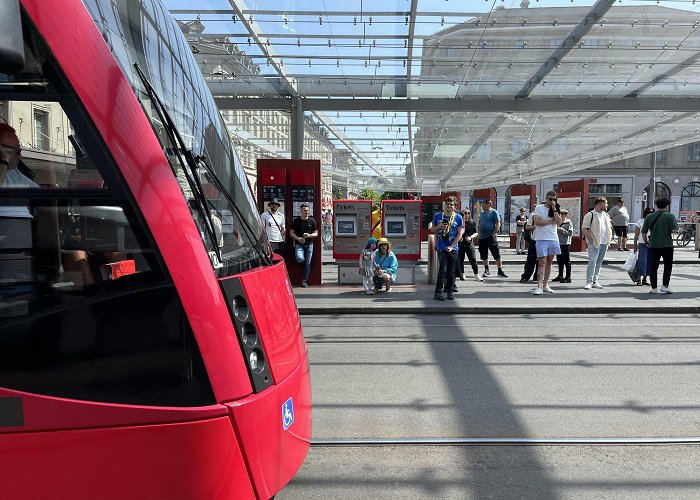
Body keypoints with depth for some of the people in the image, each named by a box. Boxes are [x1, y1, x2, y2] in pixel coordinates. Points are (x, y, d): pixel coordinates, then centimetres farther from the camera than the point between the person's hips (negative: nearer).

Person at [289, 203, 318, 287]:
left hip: (309, 244, 1)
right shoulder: (296, 221, 3)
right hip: (299, 244, -1)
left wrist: (309, 235, -14)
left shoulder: (312, 221, 4)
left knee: (307, 263, 0)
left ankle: (304, 281, 10)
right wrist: (298, 238, -12)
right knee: (300, 258, -27)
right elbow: (291, 233, 5)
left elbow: (316, 234, 7)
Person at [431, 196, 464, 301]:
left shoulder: (458, 217, 3)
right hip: (441, 247, -1)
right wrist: (439, 227, -8)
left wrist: (451, 246, -10)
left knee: (451, 271, 5)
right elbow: (432, 230, 14)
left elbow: (460, 233, -2)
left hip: (453, 248, 1)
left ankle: (450, 292, 14)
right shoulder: (438, 215, 7)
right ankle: (438, 292, -8)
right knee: (443, 269, -10)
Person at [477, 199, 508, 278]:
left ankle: (500, 271, -1)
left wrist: (493, 234, -16)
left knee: (497, 255, -6)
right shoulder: (481, 213, 16)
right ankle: (486, 271, 20)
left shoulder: (494, 212, -4)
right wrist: (479, 234, 10)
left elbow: (498, 224, -9)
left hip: (490, 237, -7)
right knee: (484, 256, 10)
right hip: (481, 237, 7)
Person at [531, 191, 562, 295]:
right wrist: (551, 221, -6)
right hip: (542, 239, -4)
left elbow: (559, 222, -4)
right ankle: (539, 287, -14)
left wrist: (554, 210, -8)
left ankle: (545, 285, 17)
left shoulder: (556, 210, 11)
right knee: (542, 263, -11)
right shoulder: (539, 208, 1)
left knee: (549, 262, 9)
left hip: (553, 239, 4)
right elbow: (537, 222, -12)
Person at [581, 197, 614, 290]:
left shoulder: (606, 215, 15)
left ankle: (595, 281, 15)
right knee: (592, 262, -12)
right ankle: (589, 282, -9)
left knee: (599, 263, 9)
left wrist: (609, 239, 13)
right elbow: (584, 229, -12)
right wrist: (591, 240, -14)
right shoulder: (590, 215, -8)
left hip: (604, 243, 7)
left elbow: (610, 227, 25)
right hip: (594, 243, -7)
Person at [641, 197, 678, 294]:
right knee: (668, 266, 10)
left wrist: (646, 242, 17)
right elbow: (674, 230, -14)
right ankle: (665, 286, 5)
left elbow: (643, 232, 5)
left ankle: (654, 288, 9)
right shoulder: (670, 216, -6)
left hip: (653, 245, 3)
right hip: (667, 245, -3)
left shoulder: (649, 217, 5)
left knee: (653, 267, 6)